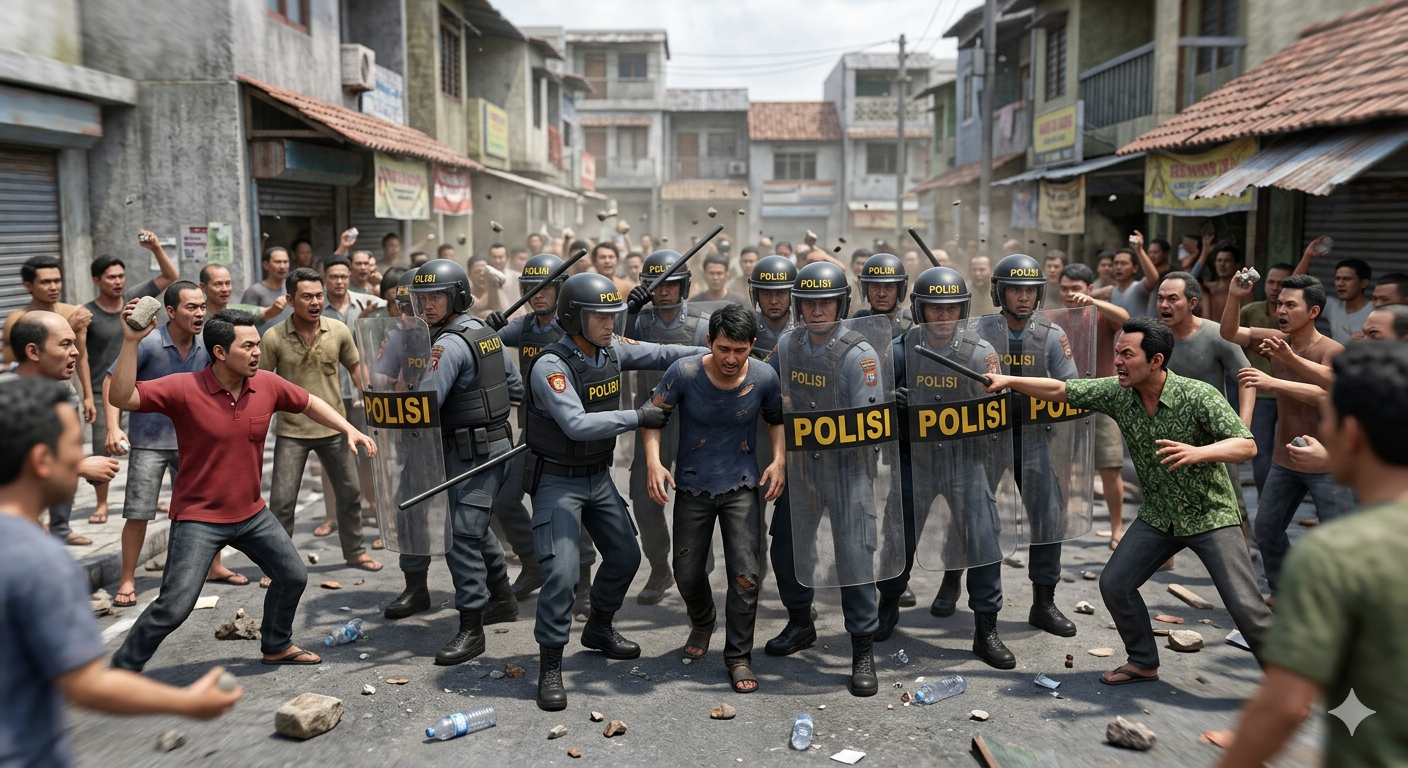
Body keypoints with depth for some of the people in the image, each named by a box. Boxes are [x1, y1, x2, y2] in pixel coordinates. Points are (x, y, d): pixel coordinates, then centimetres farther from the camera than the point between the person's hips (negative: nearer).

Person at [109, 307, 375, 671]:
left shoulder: (267, 384, -5)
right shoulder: (183, 388, -18)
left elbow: (309, 403, 12)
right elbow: (121, 397, -27)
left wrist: (349, 429, 3)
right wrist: (131, 342, -35)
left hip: (252, 513, 6)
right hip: (199, 518, -6)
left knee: (293, 576, 16)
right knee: (174, 607, -12)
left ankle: (277, 645, 41)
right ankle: (122, 670, 11)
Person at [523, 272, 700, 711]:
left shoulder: (612, 350, -2)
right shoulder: (550, 366, -23)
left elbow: (659, 355, 5)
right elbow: (577, 425, -32)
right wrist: (637, 417, -29)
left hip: (599, 476, 8)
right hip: (557, 481, -7)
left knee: (625, 555, 15)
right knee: (561, 572, -13)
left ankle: (598, 628, 39)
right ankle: (550, 666, 2)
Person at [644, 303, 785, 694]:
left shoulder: (764, 377, -12)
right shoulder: (684, 372, -18)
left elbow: (776, 418, 7)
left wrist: (779, 459, -7)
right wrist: (654, 462, -19)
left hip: (742, 486, 0)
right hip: (693, 487, 0)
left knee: (746, 574, -7)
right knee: (687, 573, 9)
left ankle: (739, 658, 11)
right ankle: (702, 623, 43)